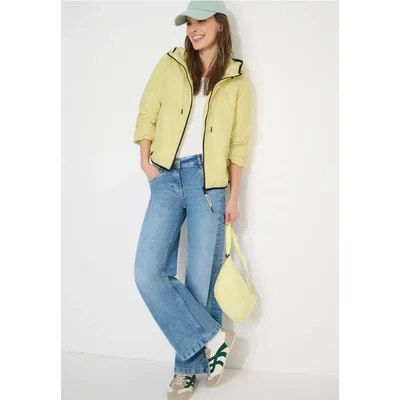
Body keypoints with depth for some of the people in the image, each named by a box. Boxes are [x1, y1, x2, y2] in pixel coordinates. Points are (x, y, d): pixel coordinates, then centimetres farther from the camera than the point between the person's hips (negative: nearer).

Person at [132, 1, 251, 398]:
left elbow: (239, 143, 6)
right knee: (148, 270, -9)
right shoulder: (170, 65, 8)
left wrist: (234, 196, 3)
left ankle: (189, 365, 18)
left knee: (201, 277, 1)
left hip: (209, 182, -1)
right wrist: (146, 163, 1)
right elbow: (147, 114, 11)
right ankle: (212, 338, 5)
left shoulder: (237, 79, 5)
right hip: (167, 179, 2)